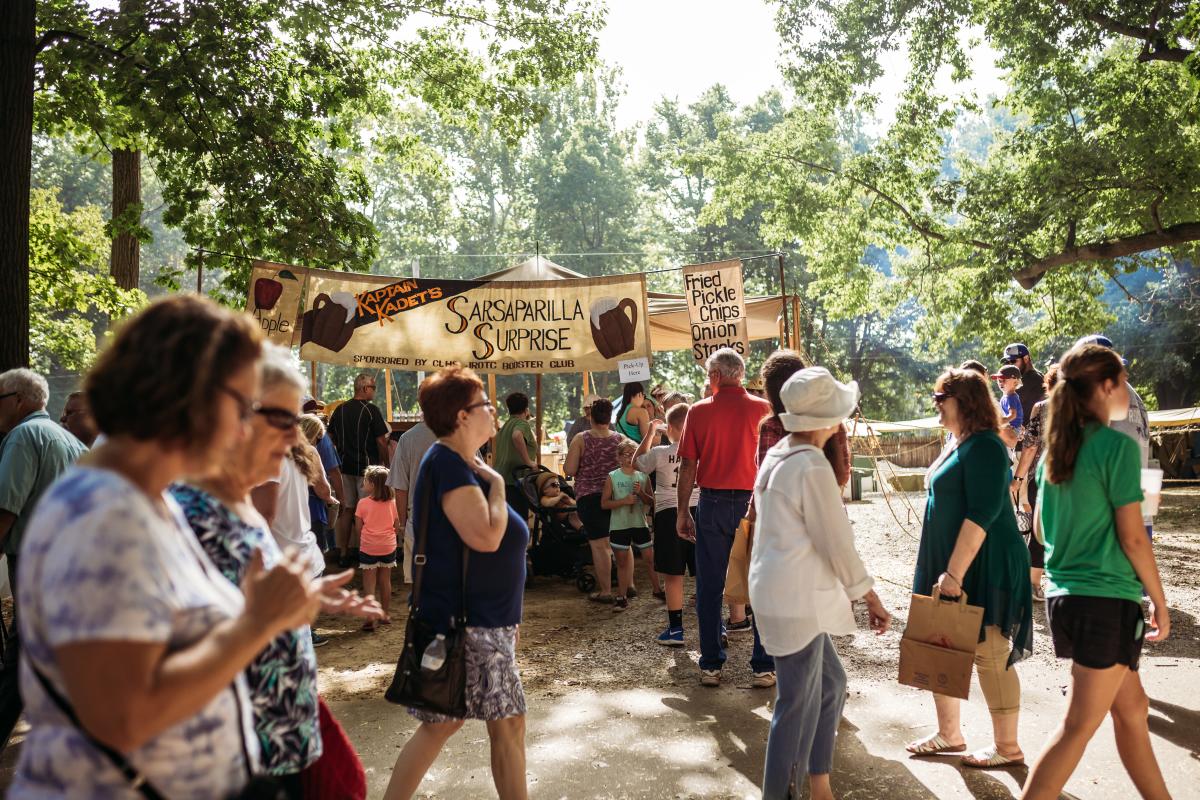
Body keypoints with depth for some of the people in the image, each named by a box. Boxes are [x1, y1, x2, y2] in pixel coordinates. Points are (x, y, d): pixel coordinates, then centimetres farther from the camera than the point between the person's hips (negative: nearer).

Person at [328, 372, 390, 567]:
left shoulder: (339, 410, 6)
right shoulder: (372, 410, -11)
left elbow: (331, 439, 12)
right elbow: (381, 442, -12)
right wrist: (383, 462, 1)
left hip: (344, 467, 5)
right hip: (366, 467, -5)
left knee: (346, 510, 10)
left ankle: (344, 553, 14)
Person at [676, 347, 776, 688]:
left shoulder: (699, 411, -2)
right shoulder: (763, 409, -4)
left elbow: (688, 465, -1)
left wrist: (683, 512, 7)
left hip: (712, 503, 1)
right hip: (754, 503, 0)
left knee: (709, 587, 9)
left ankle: (711, 665, 15)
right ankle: (764, 667, 11)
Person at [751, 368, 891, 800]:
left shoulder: (777, 456, 7)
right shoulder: (812, 466, -20)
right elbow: (838, 544, -16)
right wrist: (870, 597, -4)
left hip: (783, 591, 10)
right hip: (797, 600, -10)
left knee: (830, 683, 20)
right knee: (798, 705, 4)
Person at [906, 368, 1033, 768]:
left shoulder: (983, 447, -17)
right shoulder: (958, 445, 13)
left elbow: (981, 514, -24)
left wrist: (955, 572, -26)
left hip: (982, 567, -10)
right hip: (946, 565, 10)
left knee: (990, 656, 1)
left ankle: (1007, 747, 16)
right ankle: (949, 734, 28)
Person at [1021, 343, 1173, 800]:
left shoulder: (1056, 449, 8)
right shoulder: (1117, 445, -14)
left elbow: (1042, 527, 14)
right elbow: (1132, 537, -13)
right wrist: (1160, 600, -3)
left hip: (1064, 595, 8)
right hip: (1107, 599, -8)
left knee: (1131, 706, 20)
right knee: (1080, 724, 0)